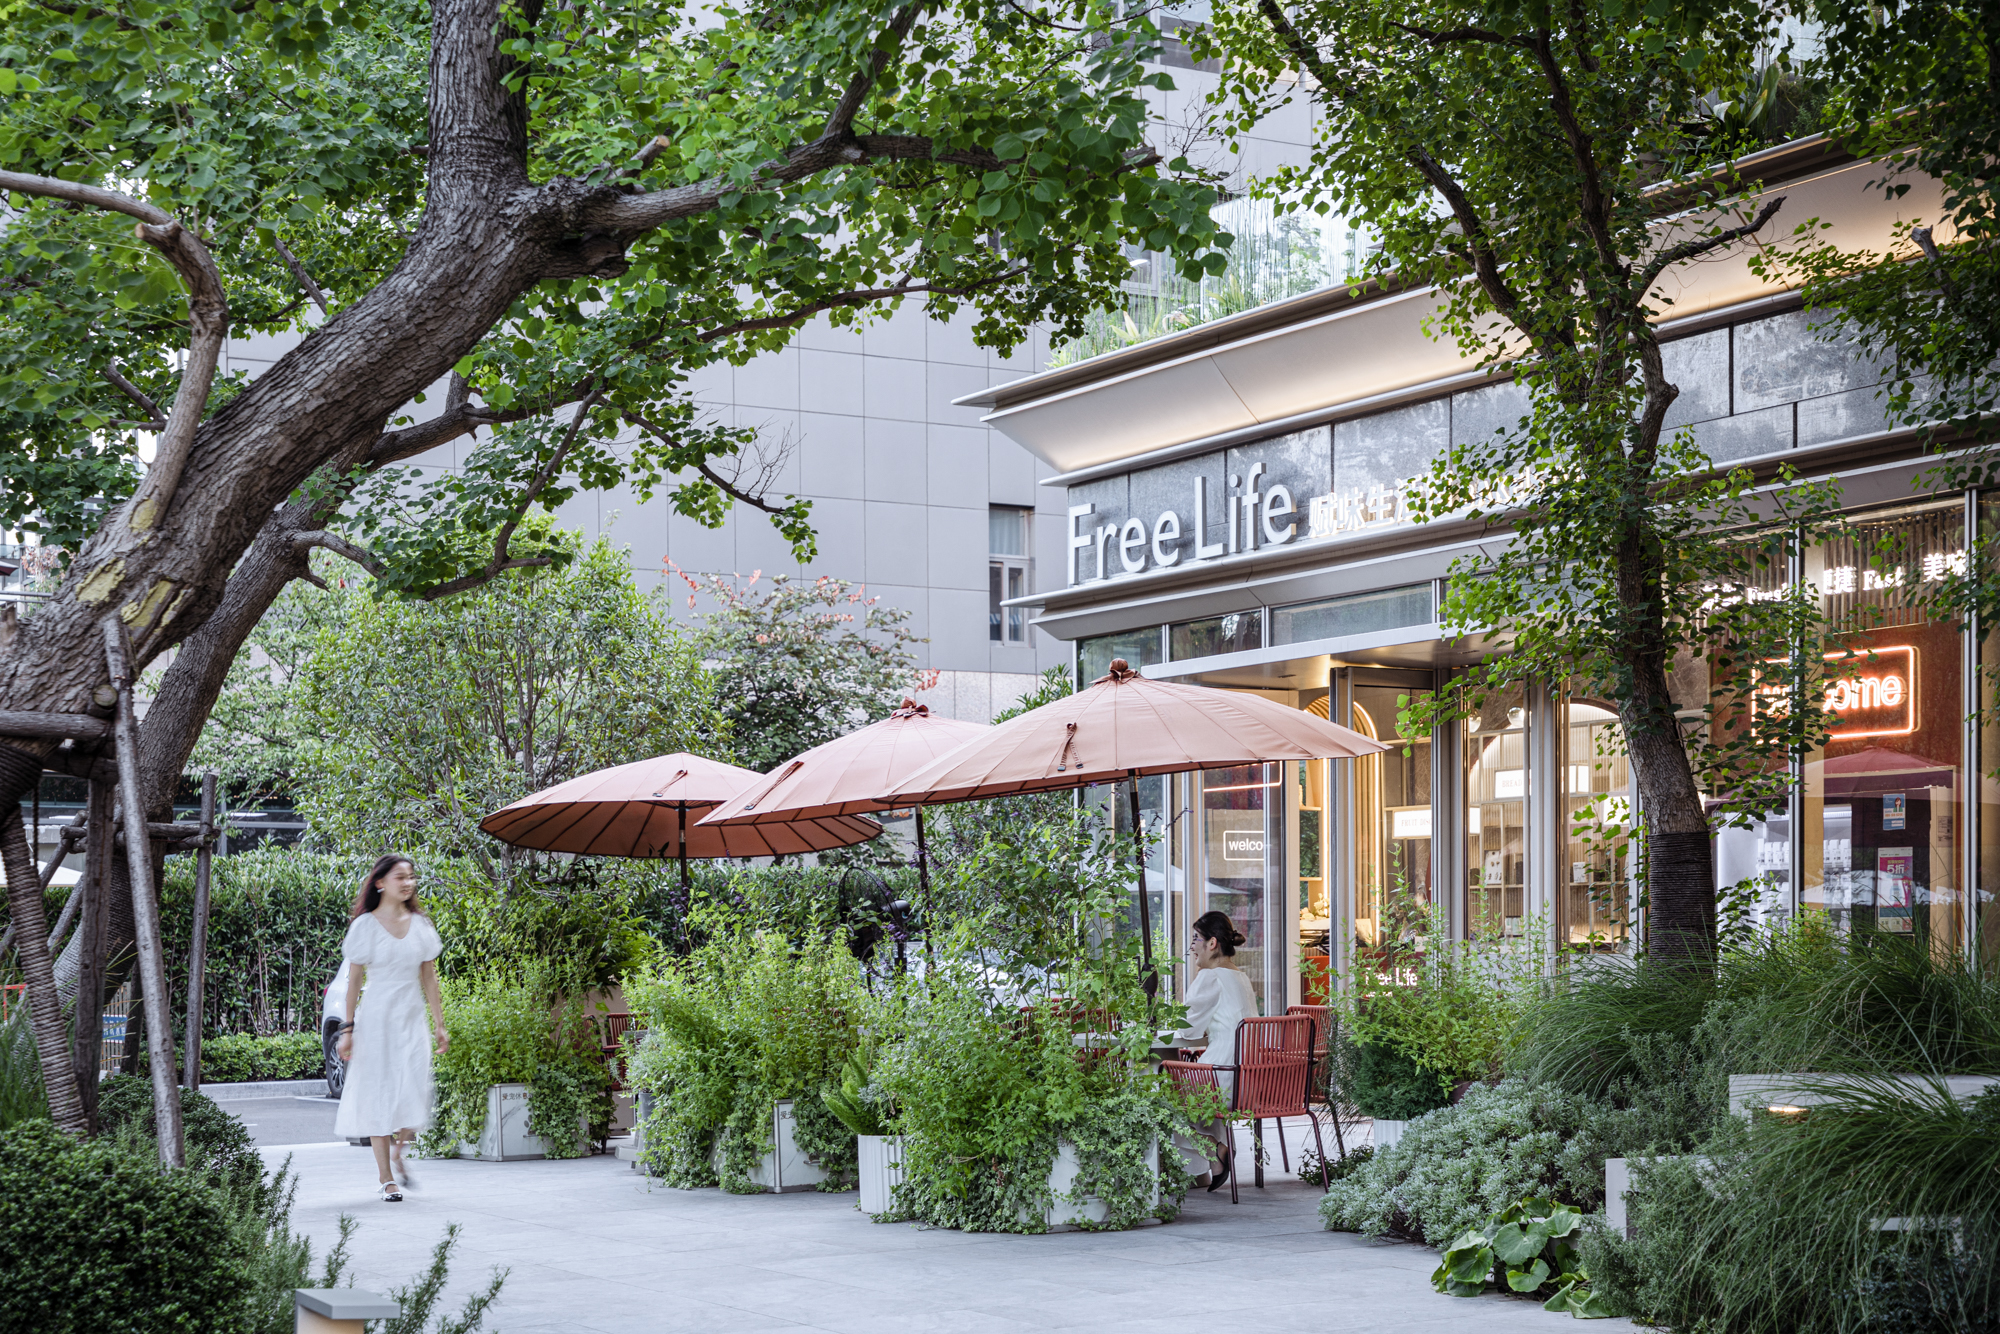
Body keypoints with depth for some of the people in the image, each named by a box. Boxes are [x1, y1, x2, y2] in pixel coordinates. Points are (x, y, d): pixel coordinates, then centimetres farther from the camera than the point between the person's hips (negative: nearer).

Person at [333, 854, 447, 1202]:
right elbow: (354, 981, -1)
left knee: (415, 1094, -6)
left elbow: (429, 979, 12)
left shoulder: (421, 925, 8)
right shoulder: (366, 926, -2)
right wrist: (347, 1029, -5)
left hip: (412, 1020, 3)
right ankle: (387, 1178, 6)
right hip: (376, 1019, -3)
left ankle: (397, 1154, 23)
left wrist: (439, 1026, 9)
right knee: (379, 1095, -2)